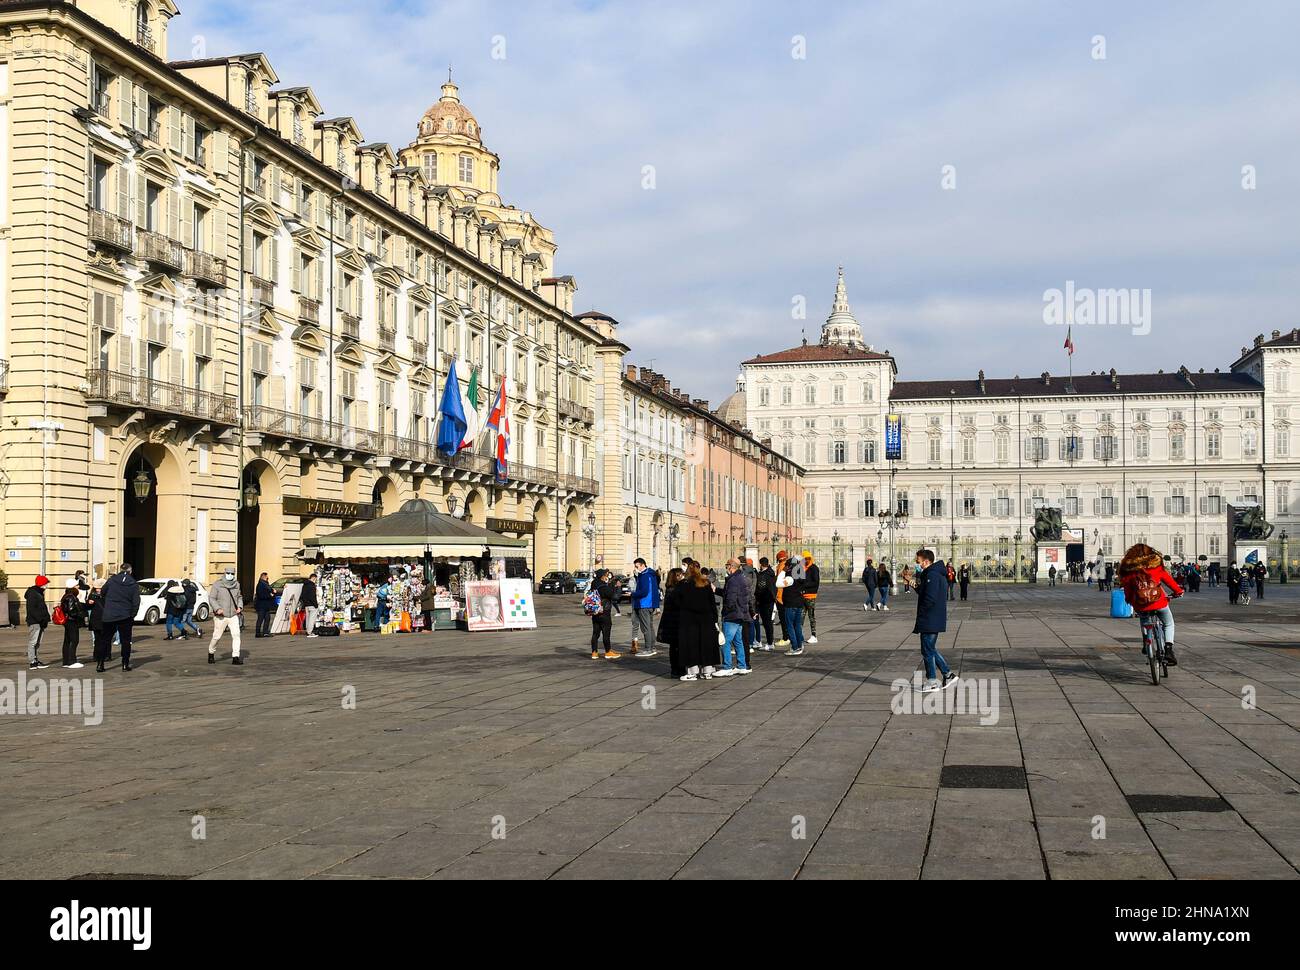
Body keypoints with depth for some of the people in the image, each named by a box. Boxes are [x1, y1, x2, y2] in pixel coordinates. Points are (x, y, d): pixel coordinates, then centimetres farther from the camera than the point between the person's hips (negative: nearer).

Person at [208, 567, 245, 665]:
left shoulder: (236, 585, 10)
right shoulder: (217, 585, -3)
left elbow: (239, 597, 22)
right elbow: (211, 598, -4)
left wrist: (240, 607, 3)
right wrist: (217, 608, -19)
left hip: (233, 615, 3)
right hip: (221, 616, -3)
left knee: (236, 634, -11)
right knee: (216, 636, 3)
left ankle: (235, 657, -12)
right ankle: (211, 653, 29)